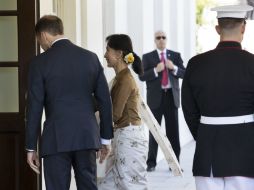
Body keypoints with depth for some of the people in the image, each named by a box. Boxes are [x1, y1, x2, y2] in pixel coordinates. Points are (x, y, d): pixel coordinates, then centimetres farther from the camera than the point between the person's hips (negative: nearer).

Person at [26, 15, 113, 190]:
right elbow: (105, 100, 6)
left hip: (57, 139, -3)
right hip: (87, 136, 3)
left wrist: (31, 147, 1)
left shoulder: (40, 62, -5)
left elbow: (35, 108, -5)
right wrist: (106, 138, 14)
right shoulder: (90, 58, 5)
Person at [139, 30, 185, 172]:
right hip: (155, 98, -1)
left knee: (173, 132, 1)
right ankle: (151, 163, 7)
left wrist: (174, 68, -13)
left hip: (171, 97, 1)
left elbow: (184, 74, 4)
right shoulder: (148, 57, 7)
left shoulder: (176, 55, 11)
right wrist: (155, 70, -17)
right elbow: (142, 76, -3)